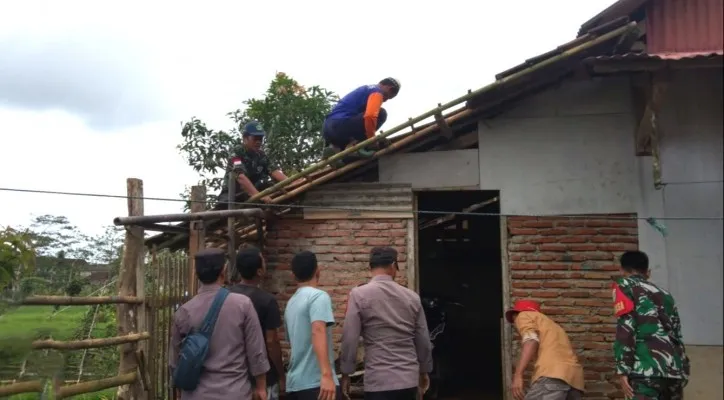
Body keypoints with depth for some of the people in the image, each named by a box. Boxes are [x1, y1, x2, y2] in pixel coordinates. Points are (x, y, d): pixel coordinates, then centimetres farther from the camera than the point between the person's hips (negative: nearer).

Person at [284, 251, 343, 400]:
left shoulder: (291, 302, 15)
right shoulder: (319, 296, -9)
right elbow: (318, 331, -25)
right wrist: (326, 374, -34)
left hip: (294, 383, 8)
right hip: (316, 382, -8)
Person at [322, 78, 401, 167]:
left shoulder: (365, 89, 31)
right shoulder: (377, 92, 1)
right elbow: (370, 116, -17)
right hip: (340, 125, -9)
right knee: (381, 114, -5)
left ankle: (334, 148, 5)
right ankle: (354, 145, -12)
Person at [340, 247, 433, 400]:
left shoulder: (359, 295, -5)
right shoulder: (411, 296, 5)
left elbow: (349, 339, -8)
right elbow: (423, 340, 10)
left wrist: (345, 373, 2)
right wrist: (424, 371, 23)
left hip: (379, 380, -4)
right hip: (409, 378, 4)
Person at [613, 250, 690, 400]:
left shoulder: (624, 285, 8)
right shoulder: (664, 293, 27)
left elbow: (625, 326, -7)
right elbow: (677, 336, 24)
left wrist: (622, 370, -9)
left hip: (647, 369, -7)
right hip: (675, 371, 7)